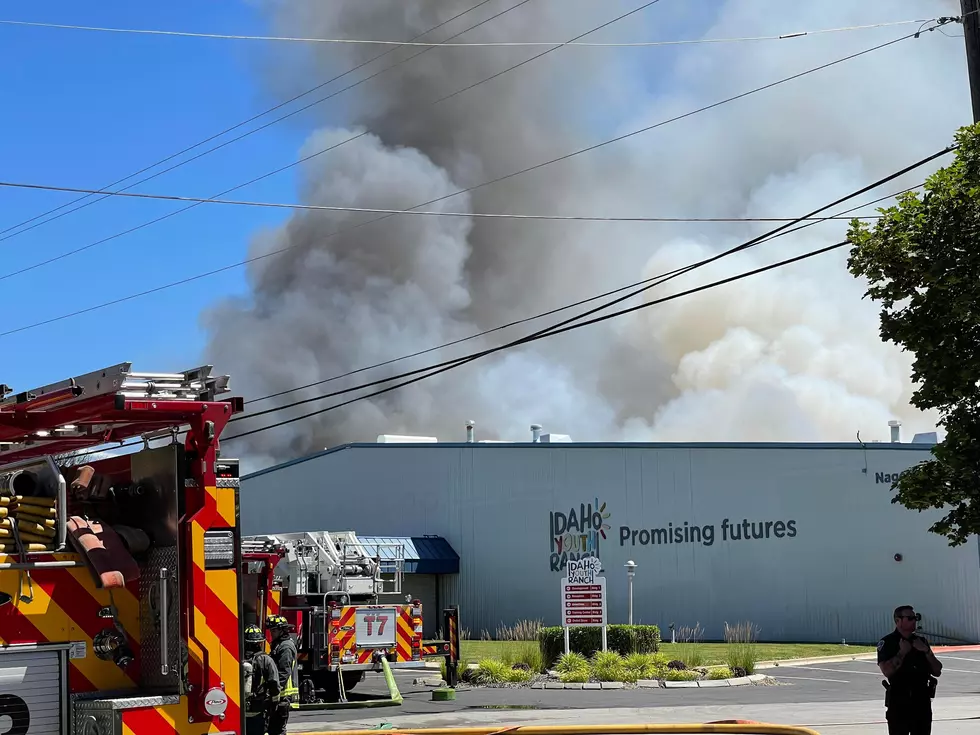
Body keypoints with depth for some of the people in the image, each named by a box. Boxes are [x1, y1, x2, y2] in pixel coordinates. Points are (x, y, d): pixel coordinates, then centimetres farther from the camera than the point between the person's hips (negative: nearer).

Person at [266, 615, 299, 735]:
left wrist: (276, 690, -24)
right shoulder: (278, 644, 18)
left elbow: (284, 672, -21)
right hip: (280, 693, 10)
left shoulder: (286, 647, -14)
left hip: (283, 694, -10)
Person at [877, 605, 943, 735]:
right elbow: (886, 671, -18)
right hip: (899, 703, -5)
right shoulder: (887, 643, -4)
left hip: (922, 702, 5)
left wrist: (926, 651, -5)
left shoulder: (921, 641, 13)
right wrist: (902, 652, -16)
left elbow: (937, 671, 8)